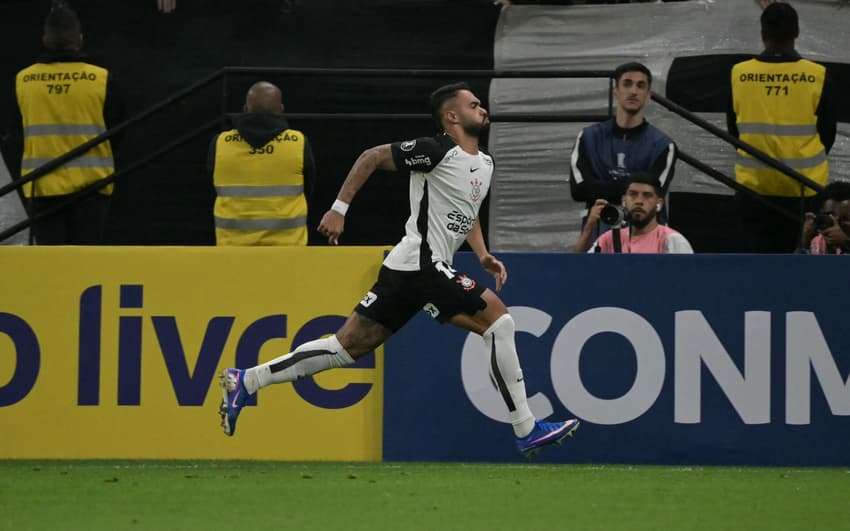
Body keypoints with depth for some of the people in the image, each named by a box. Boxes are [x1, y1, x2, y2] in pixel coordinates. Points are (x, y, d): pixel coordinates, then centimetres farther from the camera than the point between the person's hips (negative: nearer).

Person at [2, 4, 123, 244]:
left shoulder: (22, 81, 0)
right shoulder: (101, 79, -5)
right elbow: (115, 134, 5)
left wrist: (21, 180, 21)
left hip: (41, 189, 1)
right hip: (90, 186, -1)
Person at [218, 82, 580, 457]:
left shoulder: (484, 164, 17)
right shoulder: (437, 151, -11)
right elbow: (372, 157, -9)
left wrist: (483, 256, 14)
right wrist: (339, 209, -12)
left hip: (405, 271, 9)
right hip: (422, 265, -9)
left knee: (348, 345, 7)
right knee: (498, 320, -10)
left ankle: (245, 382, 8)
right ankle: (526, 431, -7)